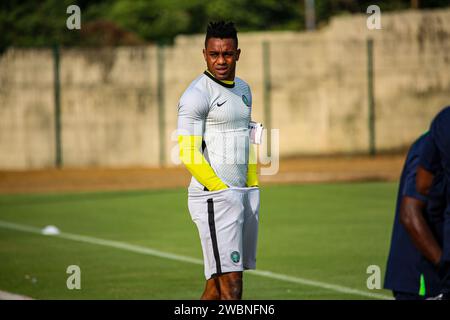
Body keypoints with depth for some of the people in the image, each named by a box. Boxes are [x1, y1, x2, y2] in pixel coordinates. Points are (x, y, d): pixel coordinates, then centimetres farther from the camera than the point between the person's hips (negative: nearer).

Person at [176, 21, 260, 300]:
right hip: (213, 196, -8)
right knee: (231, 286, -13)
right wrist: (222, 191, -15)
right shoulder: (196, 95, -10)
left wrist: (253, 189, 15)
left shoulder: (242, 89, 17)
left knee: (217, 285, 8)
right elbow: (189, 154, -14)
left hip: (244, 194, 8)